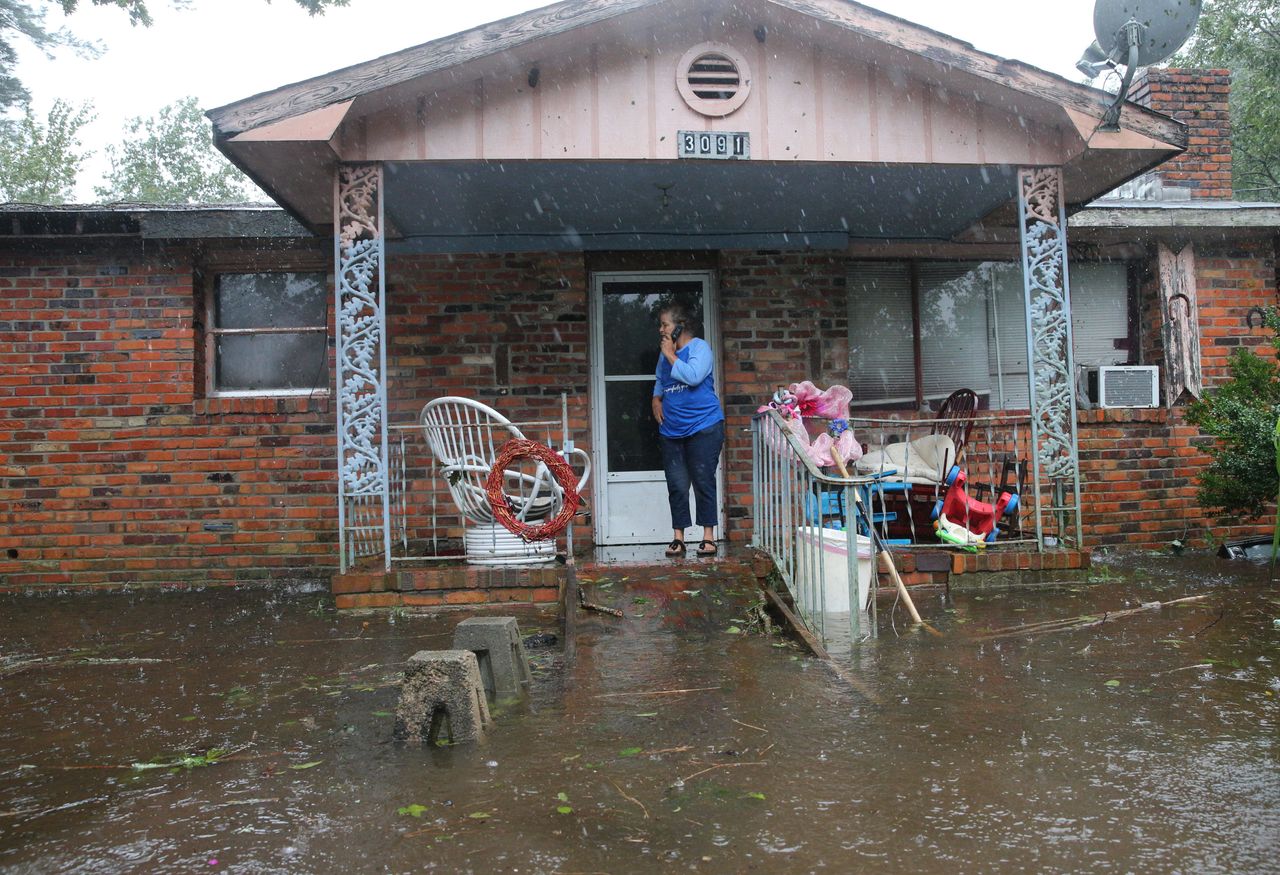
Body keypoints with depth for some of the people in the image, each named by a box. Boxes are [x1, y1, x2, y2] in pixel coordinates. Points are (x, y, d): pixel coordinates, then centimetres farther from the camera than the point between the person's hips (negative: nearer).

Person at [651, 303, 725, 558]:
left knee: (703, 482, -1)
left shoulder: (699, 347, -6)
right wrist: (656, 398, 9)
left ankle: (708, 537, 8)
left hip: (703, 427, -6)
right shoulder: (665, 352, 13)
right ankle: (678, 538, 12)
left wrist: (670, 355, -13)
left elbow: (693, 376, -23)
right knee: (677, 485, 6)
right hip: (672, 430, 6)